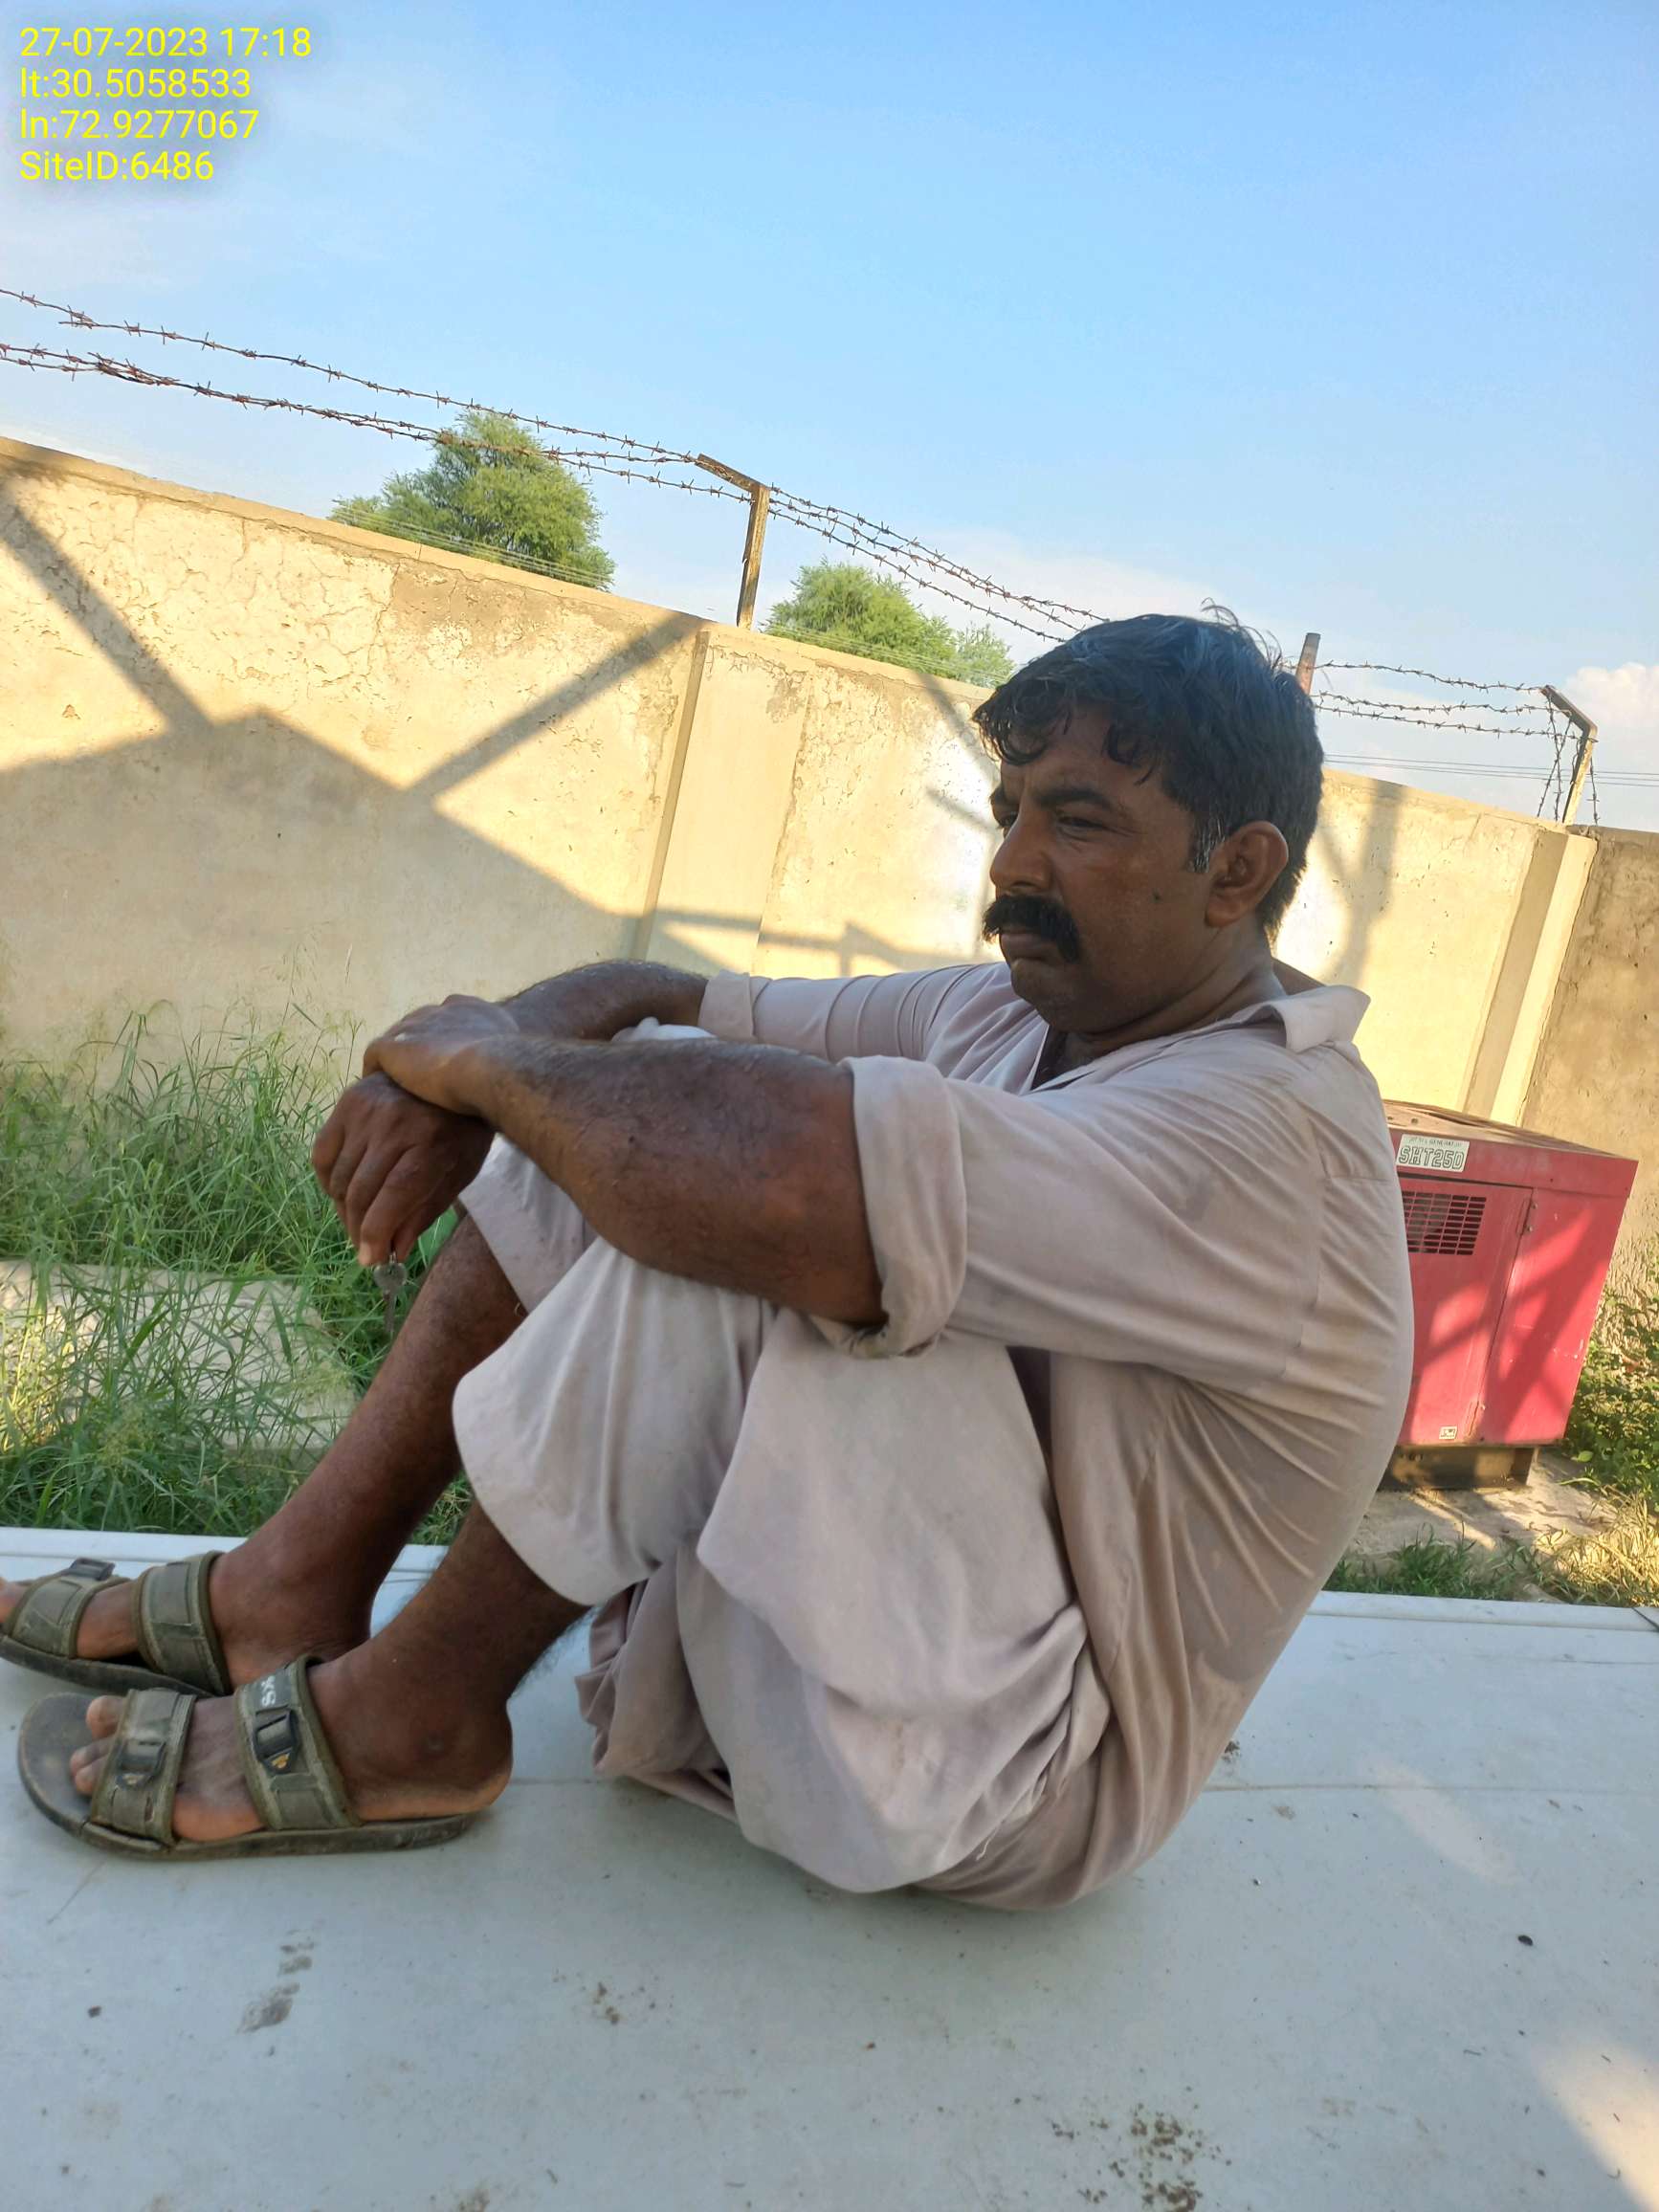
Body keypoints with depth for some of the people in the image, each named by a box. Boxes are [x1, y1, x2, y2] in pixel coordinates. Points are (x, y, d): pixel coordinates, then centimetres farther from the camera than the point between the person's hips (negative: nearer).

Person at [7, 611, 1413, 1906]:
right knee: (632, 1100, -2)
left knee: (725, 1180, -31)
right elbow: (647, 994, 5)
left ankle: (413, 1719, -11)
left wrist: (477, 1052, -23)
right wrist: (444, 1089, -15)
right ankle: (303, 1582, -2)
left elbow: (788, 1183, -41)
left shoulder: (1273, 1134, -25)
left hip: (998, 1775, -8)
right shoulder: (1009, 1015, 4)